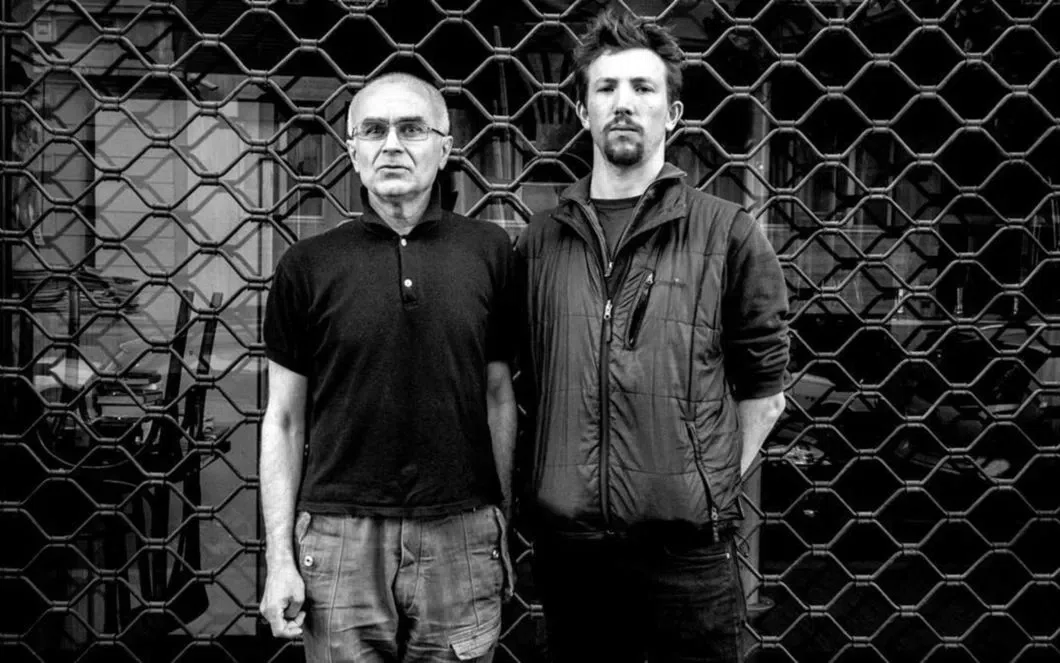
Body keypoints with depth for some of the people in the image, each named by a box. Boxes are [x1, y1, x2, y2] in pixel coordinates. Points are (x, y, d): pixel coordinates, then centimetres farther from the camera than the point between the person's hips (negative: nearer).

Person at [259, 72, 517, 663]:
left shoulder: (489, 252, 2)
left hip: (460, 537, 1)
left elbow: (499, 399, 7)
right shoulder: (308, 265, 1)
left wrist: (502, 526, 7)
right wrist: (279, 558, 0)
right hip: (341, 538, 0)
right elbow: (284, 421, 4)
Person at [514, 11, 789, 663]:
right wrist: (552, 486, 5)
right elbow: (526, 378, 11)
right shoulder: (540, 241, 5)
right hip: (565, 542, 3)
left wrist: (712, 483, -1)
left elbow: (762, 385, 2)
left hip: (687, 544, -2)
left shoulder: (727, 234, -2)